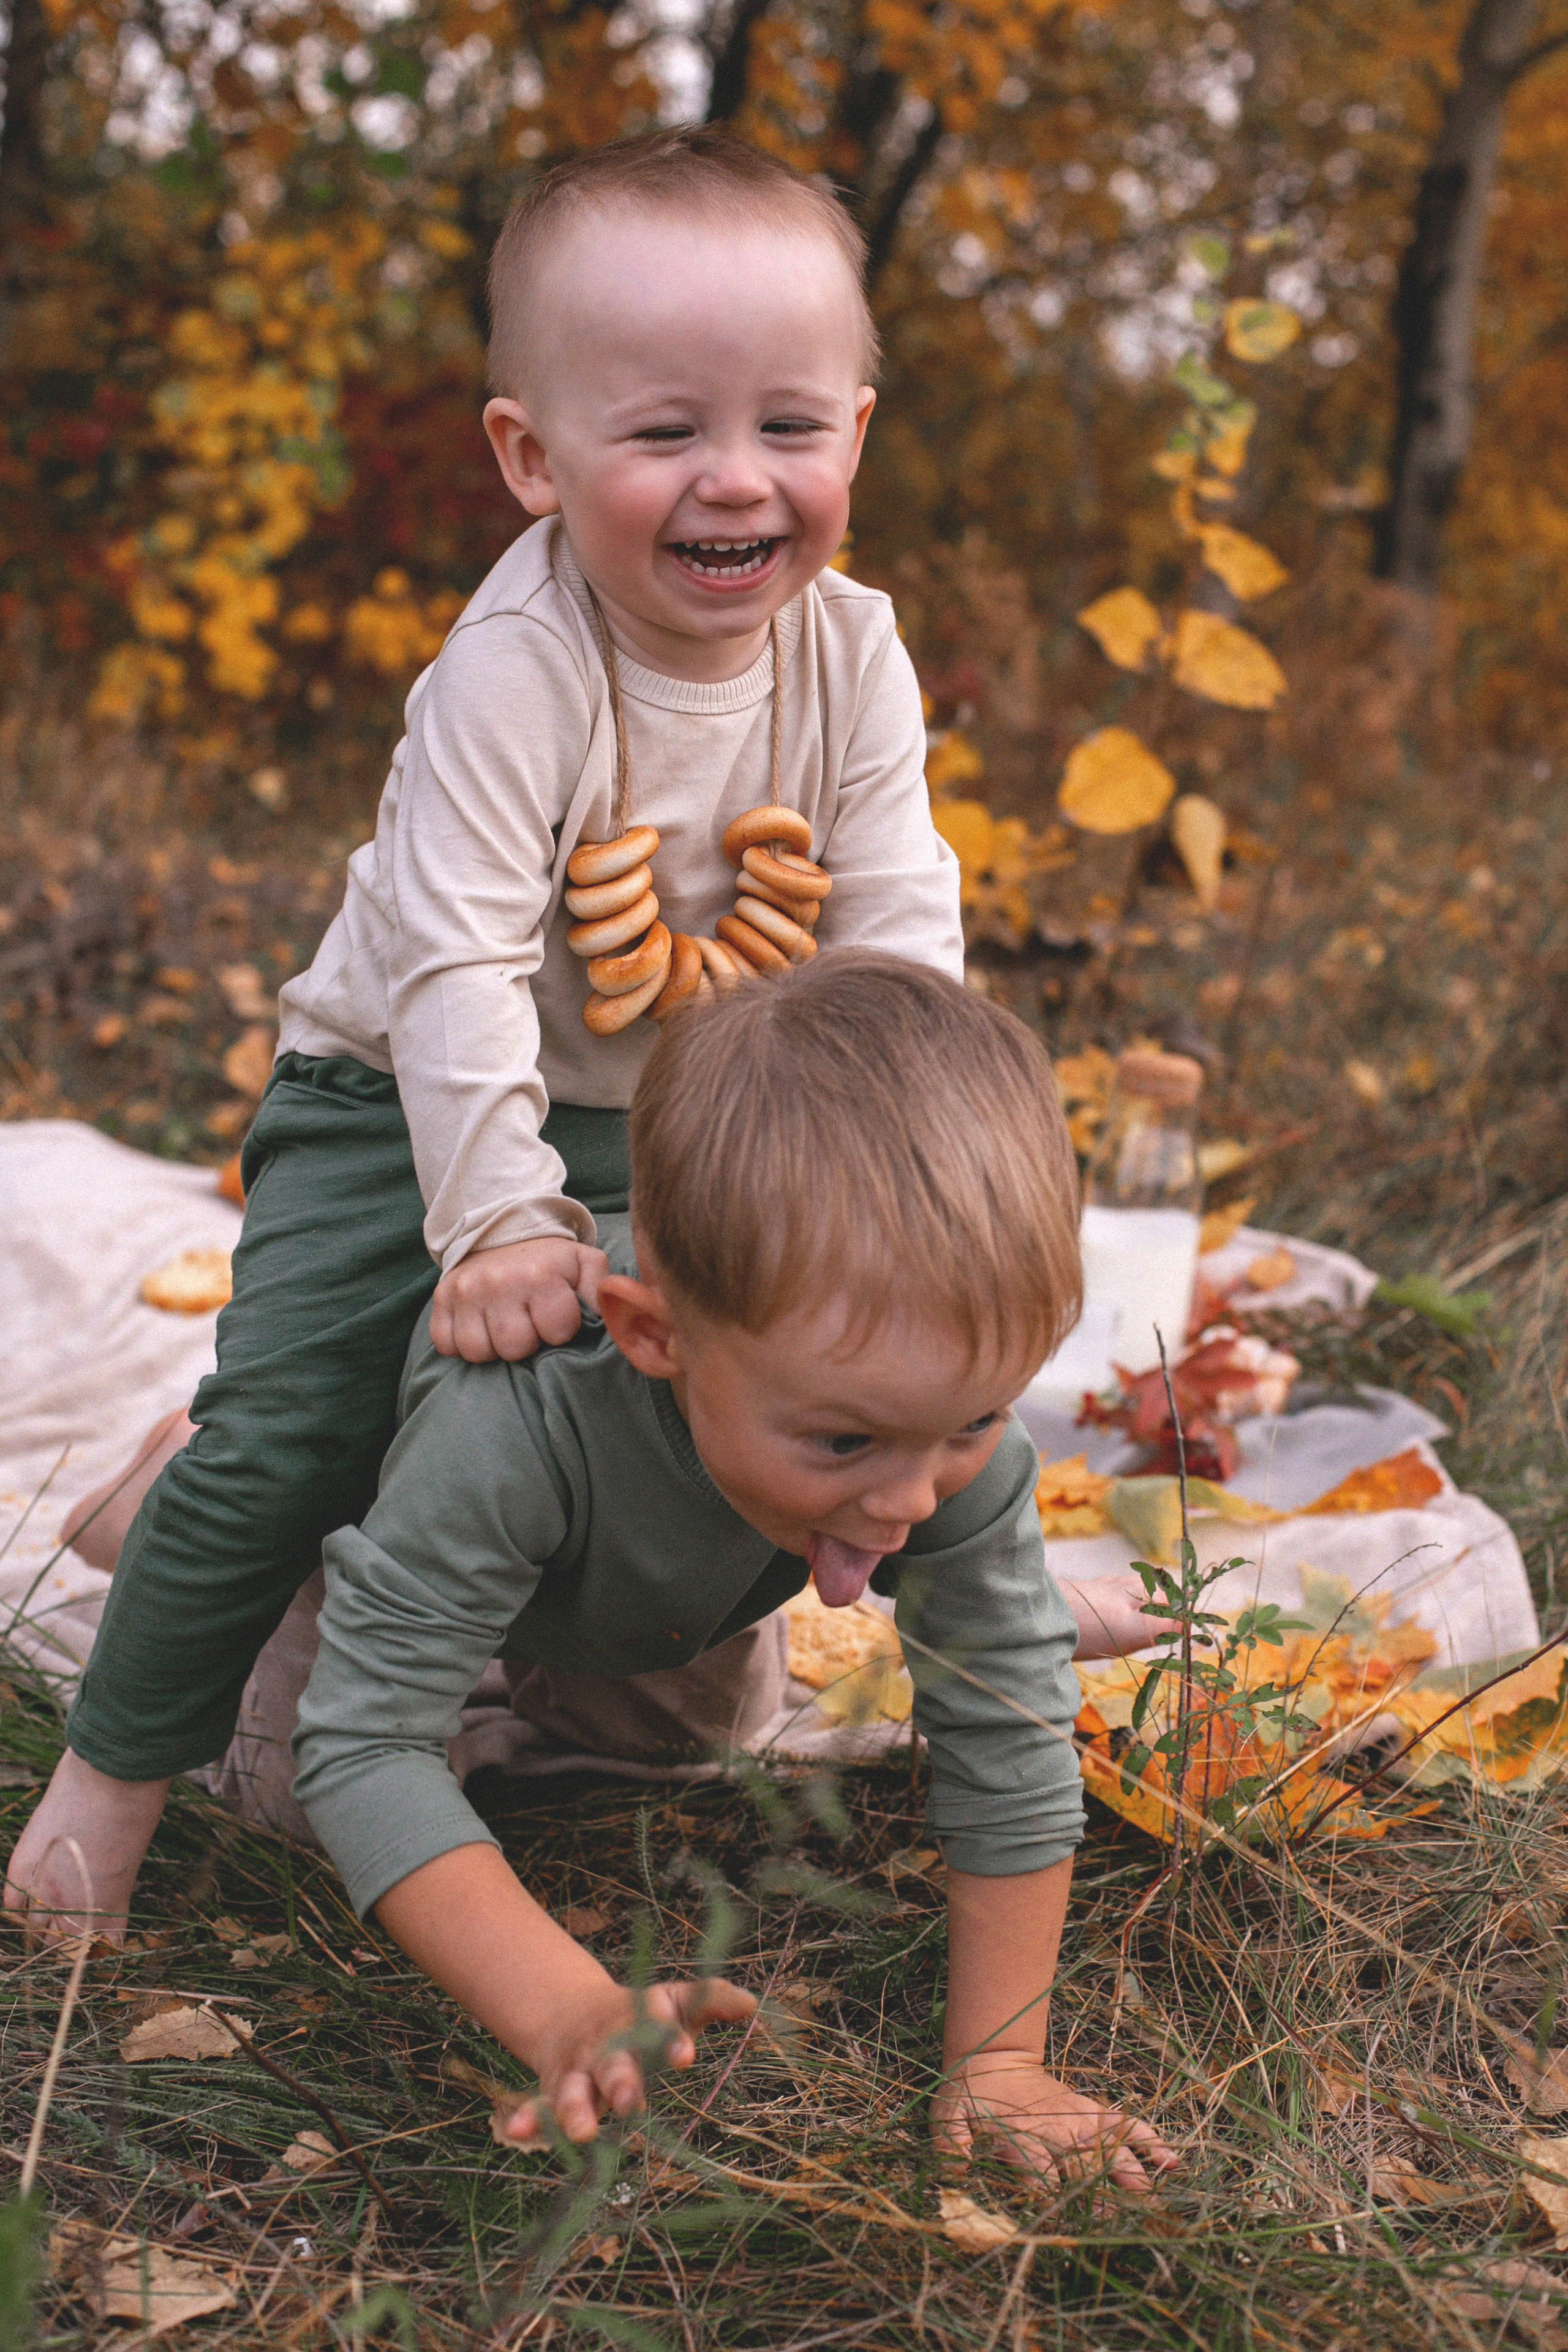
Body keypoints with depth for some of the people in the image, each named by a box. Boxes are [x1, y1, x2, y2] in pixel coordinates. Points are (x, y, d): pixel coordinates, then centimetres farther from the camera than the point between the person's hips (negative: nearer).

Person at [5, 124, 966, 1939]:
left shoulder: (851, 653, -12)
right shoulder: (515, 667, -28)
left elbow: (901, 924, -11)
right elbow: (457, 959, -32)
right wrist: (500, 1219, -38)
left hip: (663, 1125, 5)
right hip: (401, 1106, -5)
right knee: (287, 1440, -12)